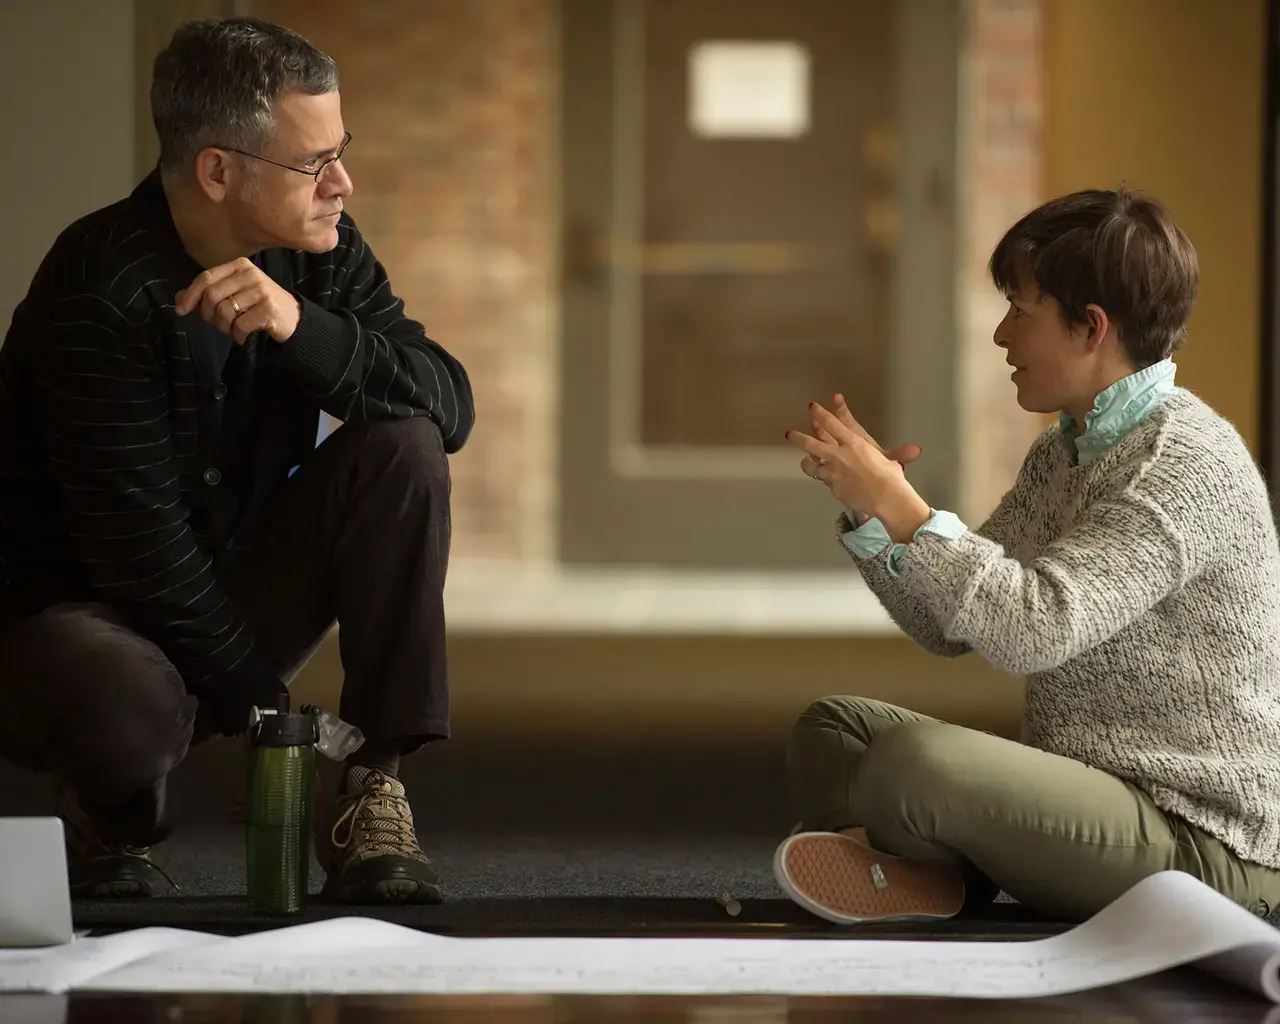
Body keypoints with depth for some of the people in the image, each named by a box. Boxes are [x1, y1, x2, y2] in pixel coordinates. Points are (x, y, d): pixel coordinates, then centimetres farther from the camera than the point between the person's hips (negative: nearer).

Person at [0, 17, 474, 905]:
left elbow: (448, 406, -14)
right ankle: (111, 825, -2)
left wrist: (302, 326, -30)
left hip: (231, 595, 7)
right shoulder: (103, 288, -23)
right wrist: (264, 707, -22)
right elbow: (138, 545, -25)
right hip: (71, 617, -6)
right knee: (131, 699, -42)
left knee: (401, 449, -15)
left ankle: (373, 798, -14)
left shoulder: (318, 252, -3)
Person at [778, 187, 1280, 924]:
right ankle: (928, 877, -12)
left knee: (915, 762, -31)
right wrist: (869, 511, -2)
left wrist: (900, 504, -24)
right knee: (832, 727, 13)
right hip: (1091, 784, 10)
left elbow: (1033, 629, -29)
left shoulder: (1189, 464, -18)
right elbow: (949, 627, 13)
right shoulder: (1062, 454, 13)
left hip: (1200, 837, -10)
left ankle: (924, 868, 1)